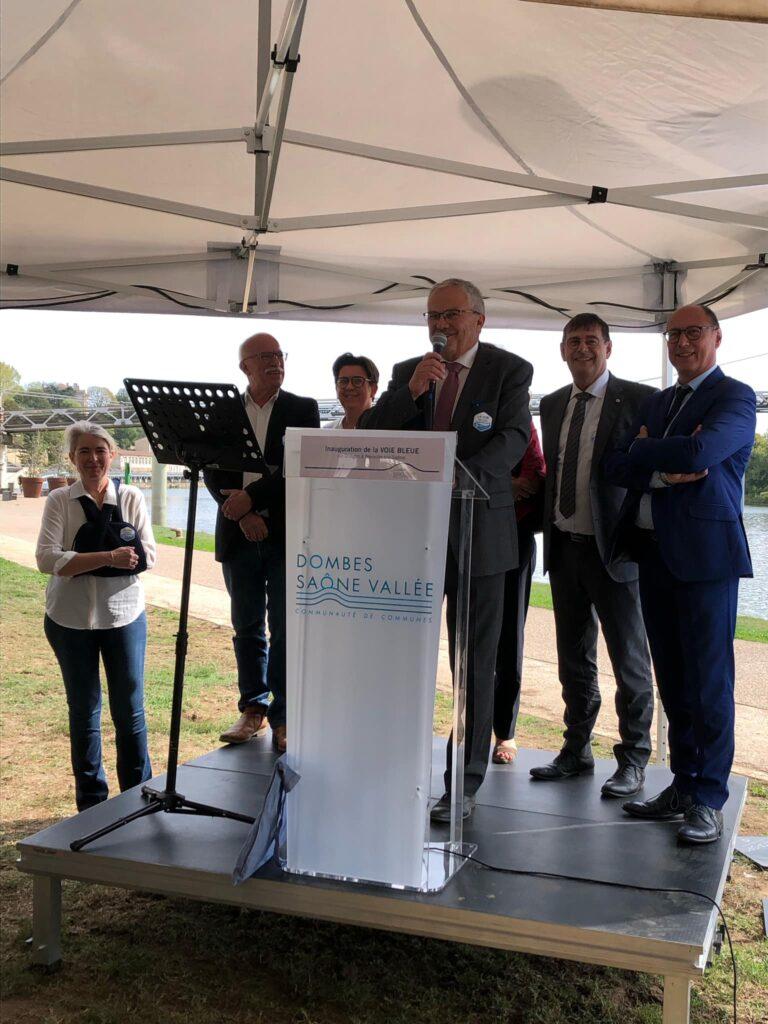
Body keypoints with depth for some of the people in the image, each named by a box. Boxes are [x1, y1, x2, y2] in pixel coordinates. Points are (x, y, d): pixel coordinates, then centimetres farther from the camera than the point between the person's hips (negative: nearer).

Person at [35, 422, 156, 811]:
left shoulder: (131, 498, 0)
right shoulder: (59, 501, -3)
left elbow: (147, 556, -7)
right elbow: (47, 559, -16)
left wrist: (79, 560, -18)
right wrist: (108, 557, -25)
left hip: (124, 615, 0)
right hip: (71, 619, 0)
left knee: (130, 710, 6)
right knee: (83, 711, 11)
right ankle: (91, 801, 25)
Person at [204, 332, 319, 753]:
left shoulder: (303, 409, 2)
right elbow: (212, 471, 2)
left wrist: (250, 497, -16)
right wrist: (242, 513, -11)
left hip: (286, 533, -2)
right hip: (239, 534, 3)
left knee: (285, 629, 1)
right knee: (247, 627, 11)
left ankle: (283, 717, 9)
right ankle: (253, 710, 22)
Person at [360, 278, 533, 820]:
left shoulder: (510, 370, 0)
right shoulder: (407, 372, 11)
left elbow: (512, 440, -14)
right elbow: (370, 436, 2)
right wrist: (410, 391, -14)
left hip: (478, 530, -3)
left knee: (475, 663, 3)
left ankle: (464, 784, 14)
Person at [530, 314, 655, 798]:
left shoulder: (639, 399, -7)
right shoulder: (552, 405, 12)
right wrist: (546, 521, 10)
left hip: (613, 548, -6)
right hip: (564, 546, 6)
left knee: (629, 658, 4)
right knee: (574, 657, 15)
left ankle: (633, 759, 16)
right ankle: (577, 750, 29)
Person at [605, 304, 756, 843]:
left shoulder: (734, 397, -4)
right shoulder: (656, 403, 18)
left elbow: (698, 453, -22)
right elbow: (617, 466, 8)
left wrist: (644, 449, -5)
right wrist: (665, 470, -11)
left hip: (705, 554, -7)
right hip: (654, 553, 7)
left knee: (708, 682, -2)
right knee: (673, 681, 12)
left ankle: (707, 800, 7)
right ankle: (682, 785, 22)